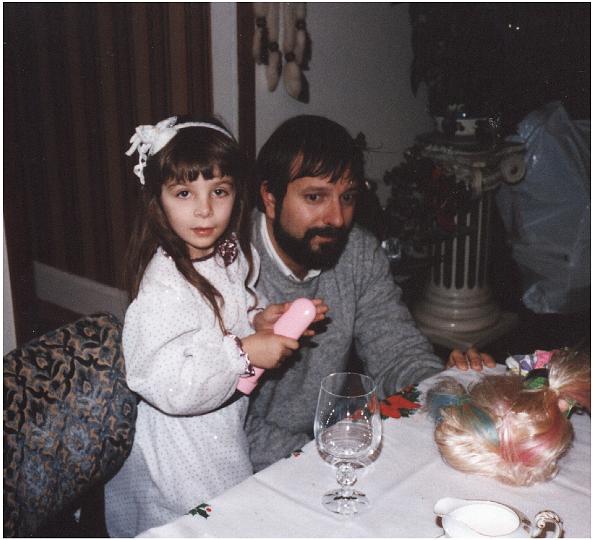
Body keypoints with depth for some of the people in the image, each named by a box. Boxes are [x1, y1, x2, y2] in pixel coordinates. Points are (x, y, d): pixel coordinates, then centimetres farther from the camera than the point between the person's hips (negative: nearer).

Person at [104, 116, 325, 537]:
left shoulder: (233, 256, -2)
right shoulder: (163, 286, -29)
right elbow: (163, 384, -31)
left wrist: (259, 321, -6)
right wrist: (245, 352, -30)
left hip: (225, 435, 8)